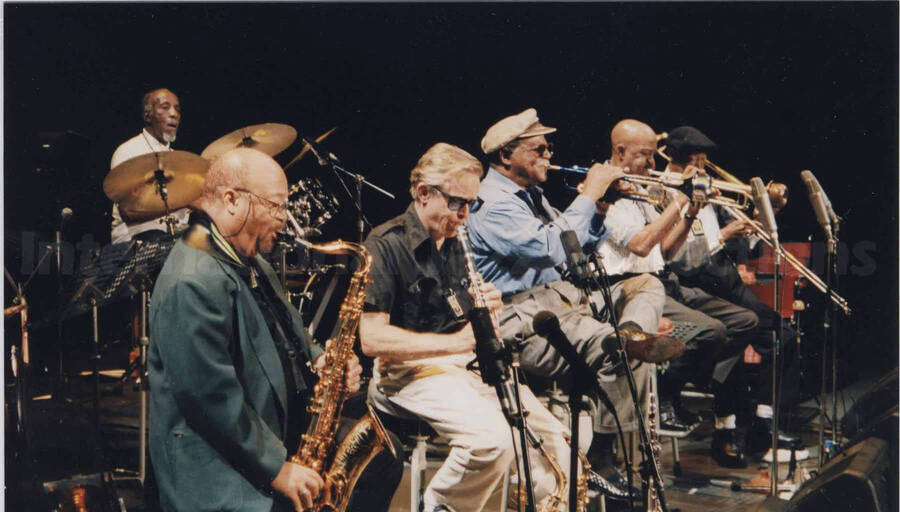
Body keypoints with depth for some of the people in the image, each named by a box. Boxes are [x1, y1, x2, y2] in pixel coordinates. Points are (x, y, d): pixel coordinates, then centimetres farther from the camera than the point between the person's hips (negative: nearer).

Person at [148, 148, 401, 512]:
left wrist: (317, 360, 2)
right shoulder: (192, 286, -24)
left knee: (383, 465, 11)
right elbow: (213, 399, -26)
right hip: (224, 477, -10)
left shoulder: (247, 259, 10)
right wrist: (277, 469, -19)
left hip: (282, 435, 10)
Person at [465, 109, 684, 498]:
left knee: (647, 284, 11)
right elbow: (553, 248, -27)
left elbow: (582, 246, 20)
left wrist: (601, 203, 4)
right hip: (524, 322, -10)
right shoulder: (492, 204, -14)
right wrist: (589, 194, -17)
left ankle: (632, 332, -22)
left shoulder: (530, 194, 18)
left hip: (562, 295, 10)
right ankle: (601, 457, -14)